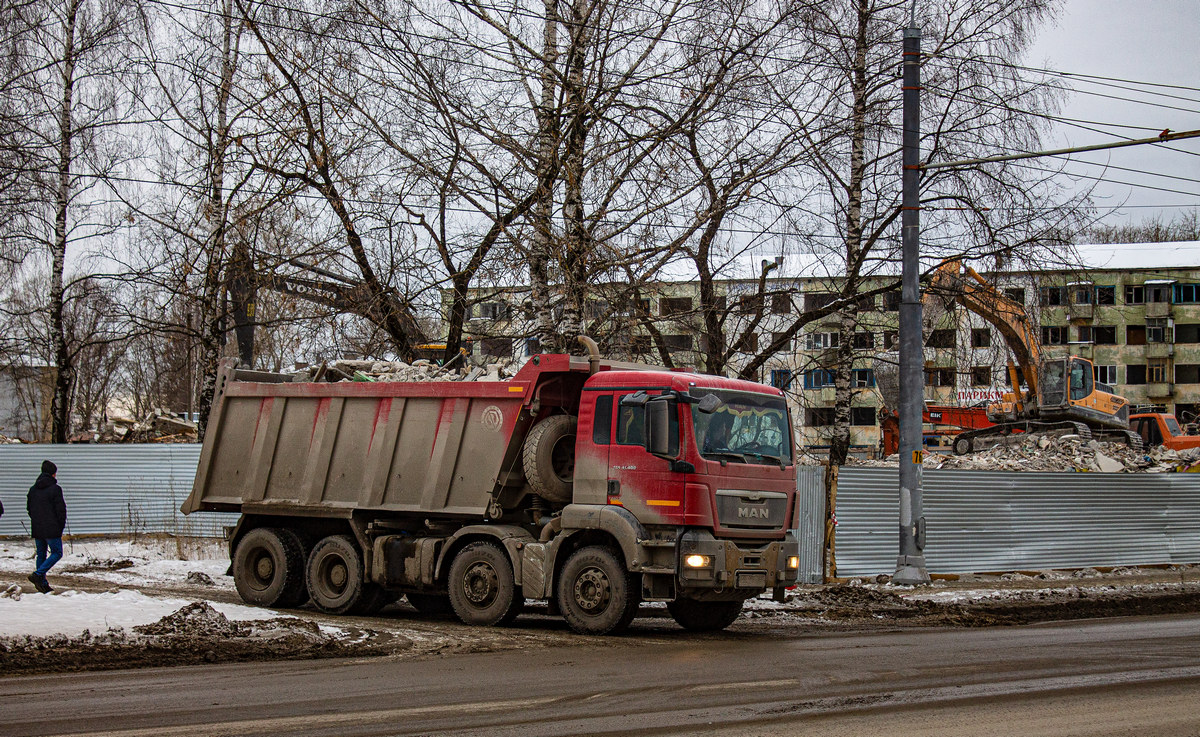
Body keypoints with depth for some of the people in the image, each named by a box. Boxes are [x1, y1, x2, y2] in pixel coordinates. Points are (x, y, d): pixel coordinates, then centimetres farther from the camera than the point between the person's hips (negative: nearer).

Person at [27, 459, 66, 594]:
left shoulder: (33, 489, 7)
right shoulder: (55, 489, -11)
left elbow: (29, 508, 14)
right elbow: (61, 510, -11)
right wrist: (61, 527, 1)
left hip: (36, 529, 6)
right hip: (52, 529, -6)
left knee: (41, 554, 14)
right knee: (56, 553, 2)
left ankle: (43, 584, 12)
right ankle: (37, 575, -15)